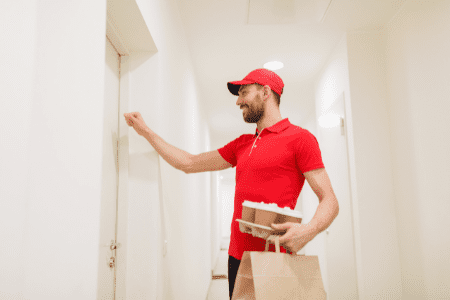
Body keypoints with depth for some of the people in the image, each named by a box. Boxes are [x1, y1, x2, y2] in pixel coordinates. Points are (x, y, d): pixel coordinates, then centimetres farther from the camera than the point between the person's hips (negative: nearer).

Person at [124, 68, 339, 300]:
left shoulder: (299, 137, -6)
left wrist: (309, 230, -29)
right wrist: (146, 132, 19)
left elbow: (330, 202, -9)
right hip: (237, 257, 6)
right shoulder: (242, 144, 14)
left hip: (273, 263, -6)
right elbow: (189, 163, 17)